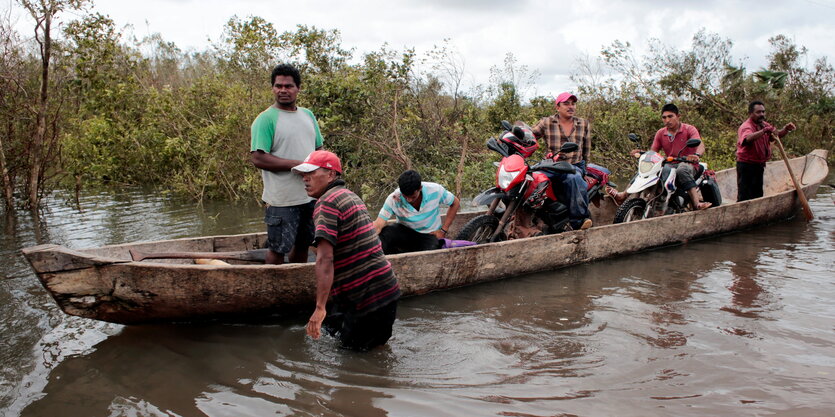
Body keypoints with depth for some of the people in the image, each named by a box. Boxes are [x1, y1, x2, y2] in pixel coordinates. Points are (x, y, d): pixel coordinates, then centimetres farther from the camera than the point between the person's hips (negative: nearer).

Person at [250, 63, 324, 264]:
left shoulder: (308, 115, 12)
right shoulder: (266, 119, -10)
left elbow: (318, 149, 22)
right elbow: (258, 158, -18)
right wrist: (297, 164, -20)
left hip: (311, 195, 7)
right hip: (282, 200, -7)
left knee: (302, 245, 18)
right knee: (278, 249, 2)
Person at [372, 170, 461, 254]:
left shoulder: (435, 191, -22)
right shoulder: (393, 199, -23)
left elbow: (455, 203, -5)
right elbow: (379, 224, -28)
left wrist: (443, 230, -8)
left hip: (429, 235, 0)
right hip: (405, 231, 1)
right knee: (382, 234, -31)